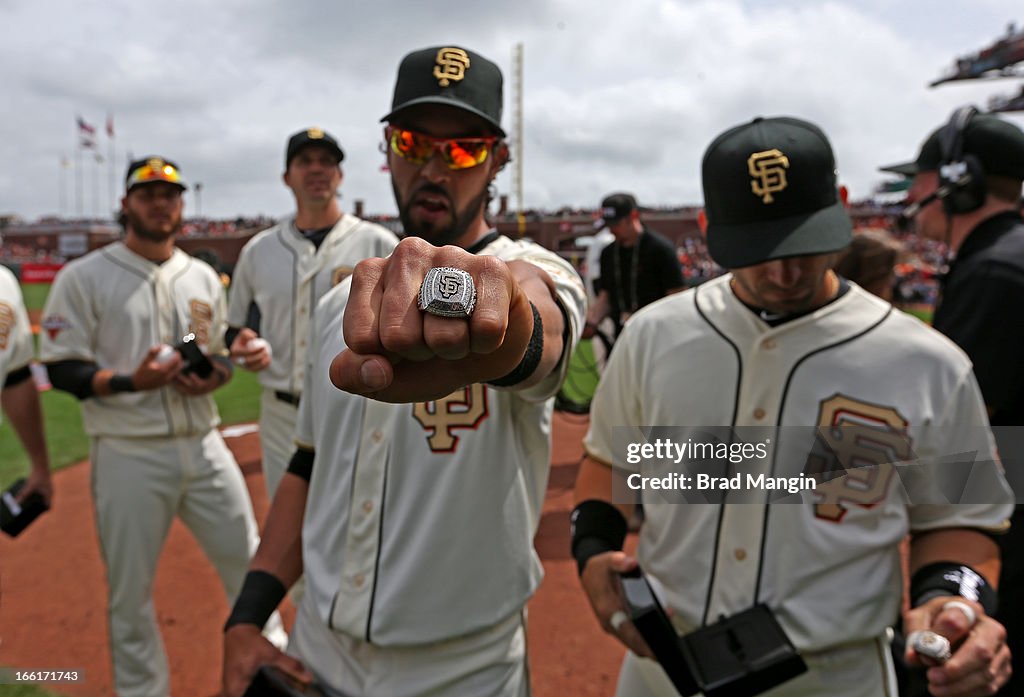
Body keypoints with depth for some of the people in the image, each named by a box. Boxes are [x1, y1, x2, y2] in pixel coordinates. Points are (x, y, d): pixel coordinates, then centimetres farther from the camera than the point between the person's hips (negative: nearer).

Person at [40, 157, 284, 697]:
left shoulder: (203, 277, 12)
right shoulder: (83, 277, -2)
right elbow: (63, 369, -4)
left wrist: (212, 375, -4)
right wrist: (130, 381, -20)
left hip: (203, 446, 4)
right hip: (129, 454, -4)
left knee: (250, 561, 9)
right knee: (130, 589, 6)